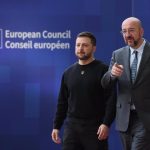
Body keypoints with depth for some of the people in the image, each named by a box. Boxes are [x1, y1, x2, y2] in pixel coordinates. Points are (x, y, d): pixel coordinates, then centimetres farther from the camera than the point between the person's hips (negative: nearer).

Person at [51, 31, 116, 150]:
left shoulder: (103, 70, -4)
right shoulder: (68, 72, 11)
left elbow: (111, 100, -10)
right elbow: (62, 102, 15)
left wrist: (106, 124, -19)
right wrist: (56, 126, 10)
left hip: (95, 127, -4)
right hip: (72, 126, 4)